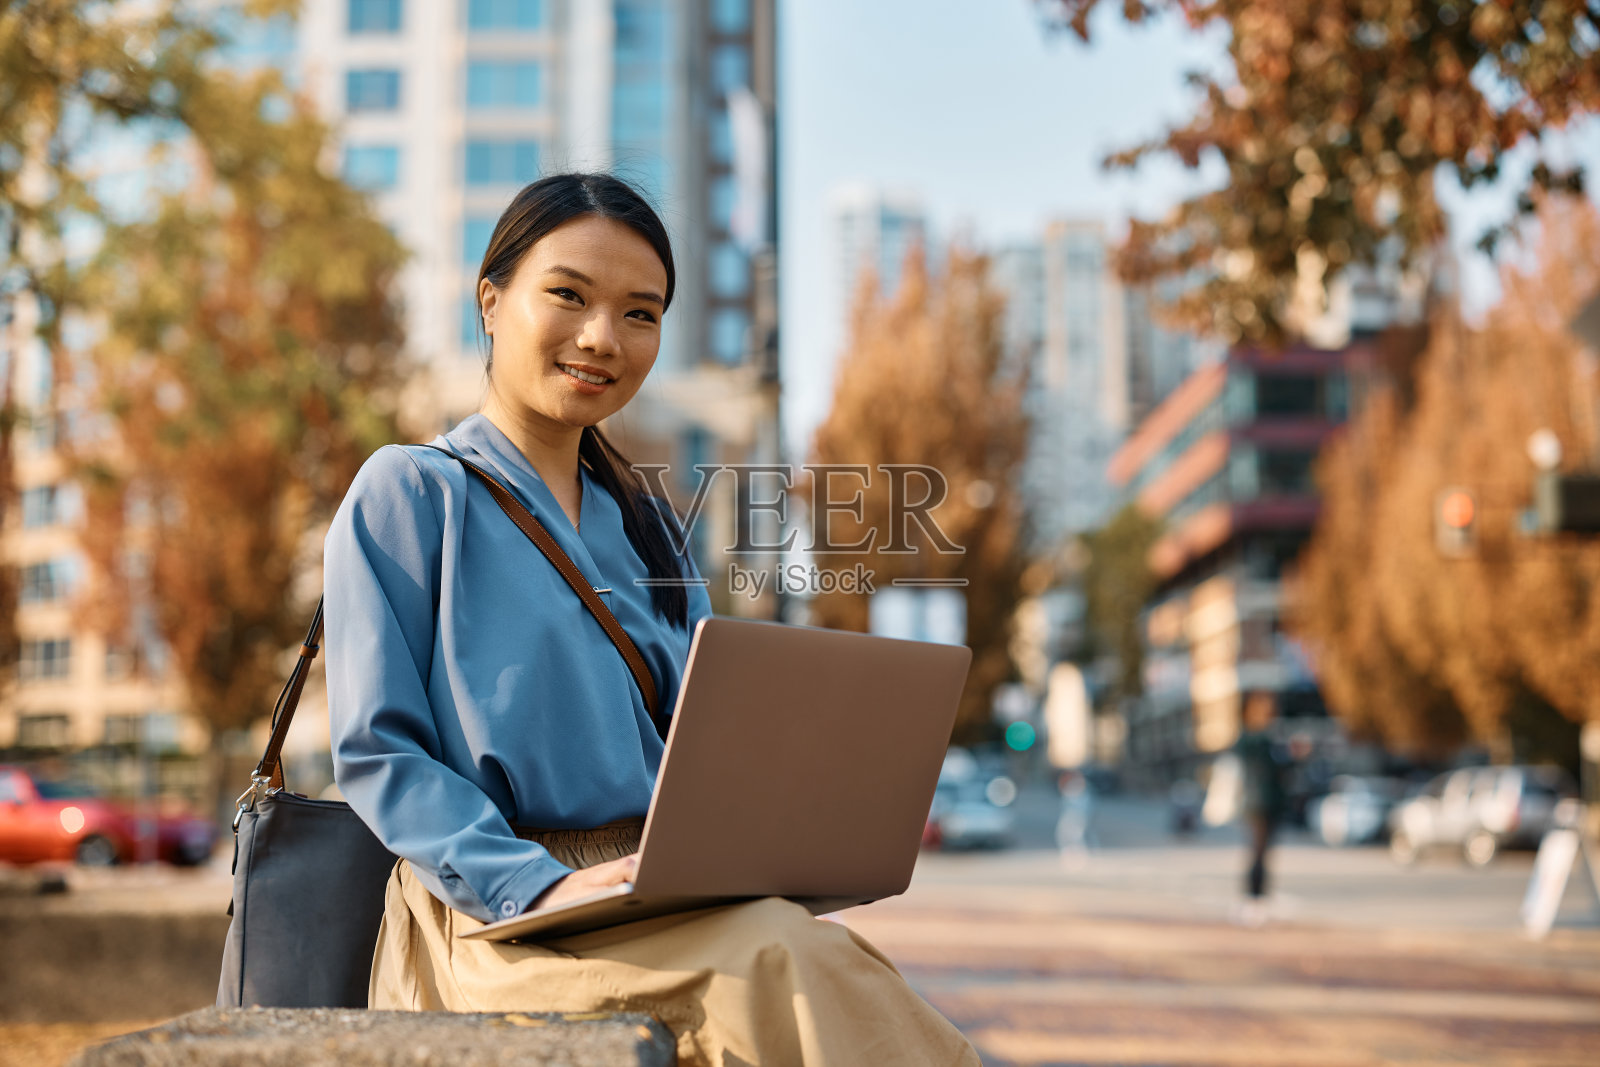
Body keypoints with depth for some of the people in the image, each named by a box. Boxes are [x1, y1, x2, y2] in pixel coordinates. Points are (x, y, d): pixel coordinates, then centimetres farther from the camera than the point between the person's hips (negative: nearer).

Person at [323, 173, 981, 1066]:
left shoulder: (645, 524, 21)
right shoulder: (410, 492, 2)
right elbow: (375, 750, -5)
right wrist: (540, 887, -18)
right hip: (500, 924, -5)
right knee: (782, 962, -33)